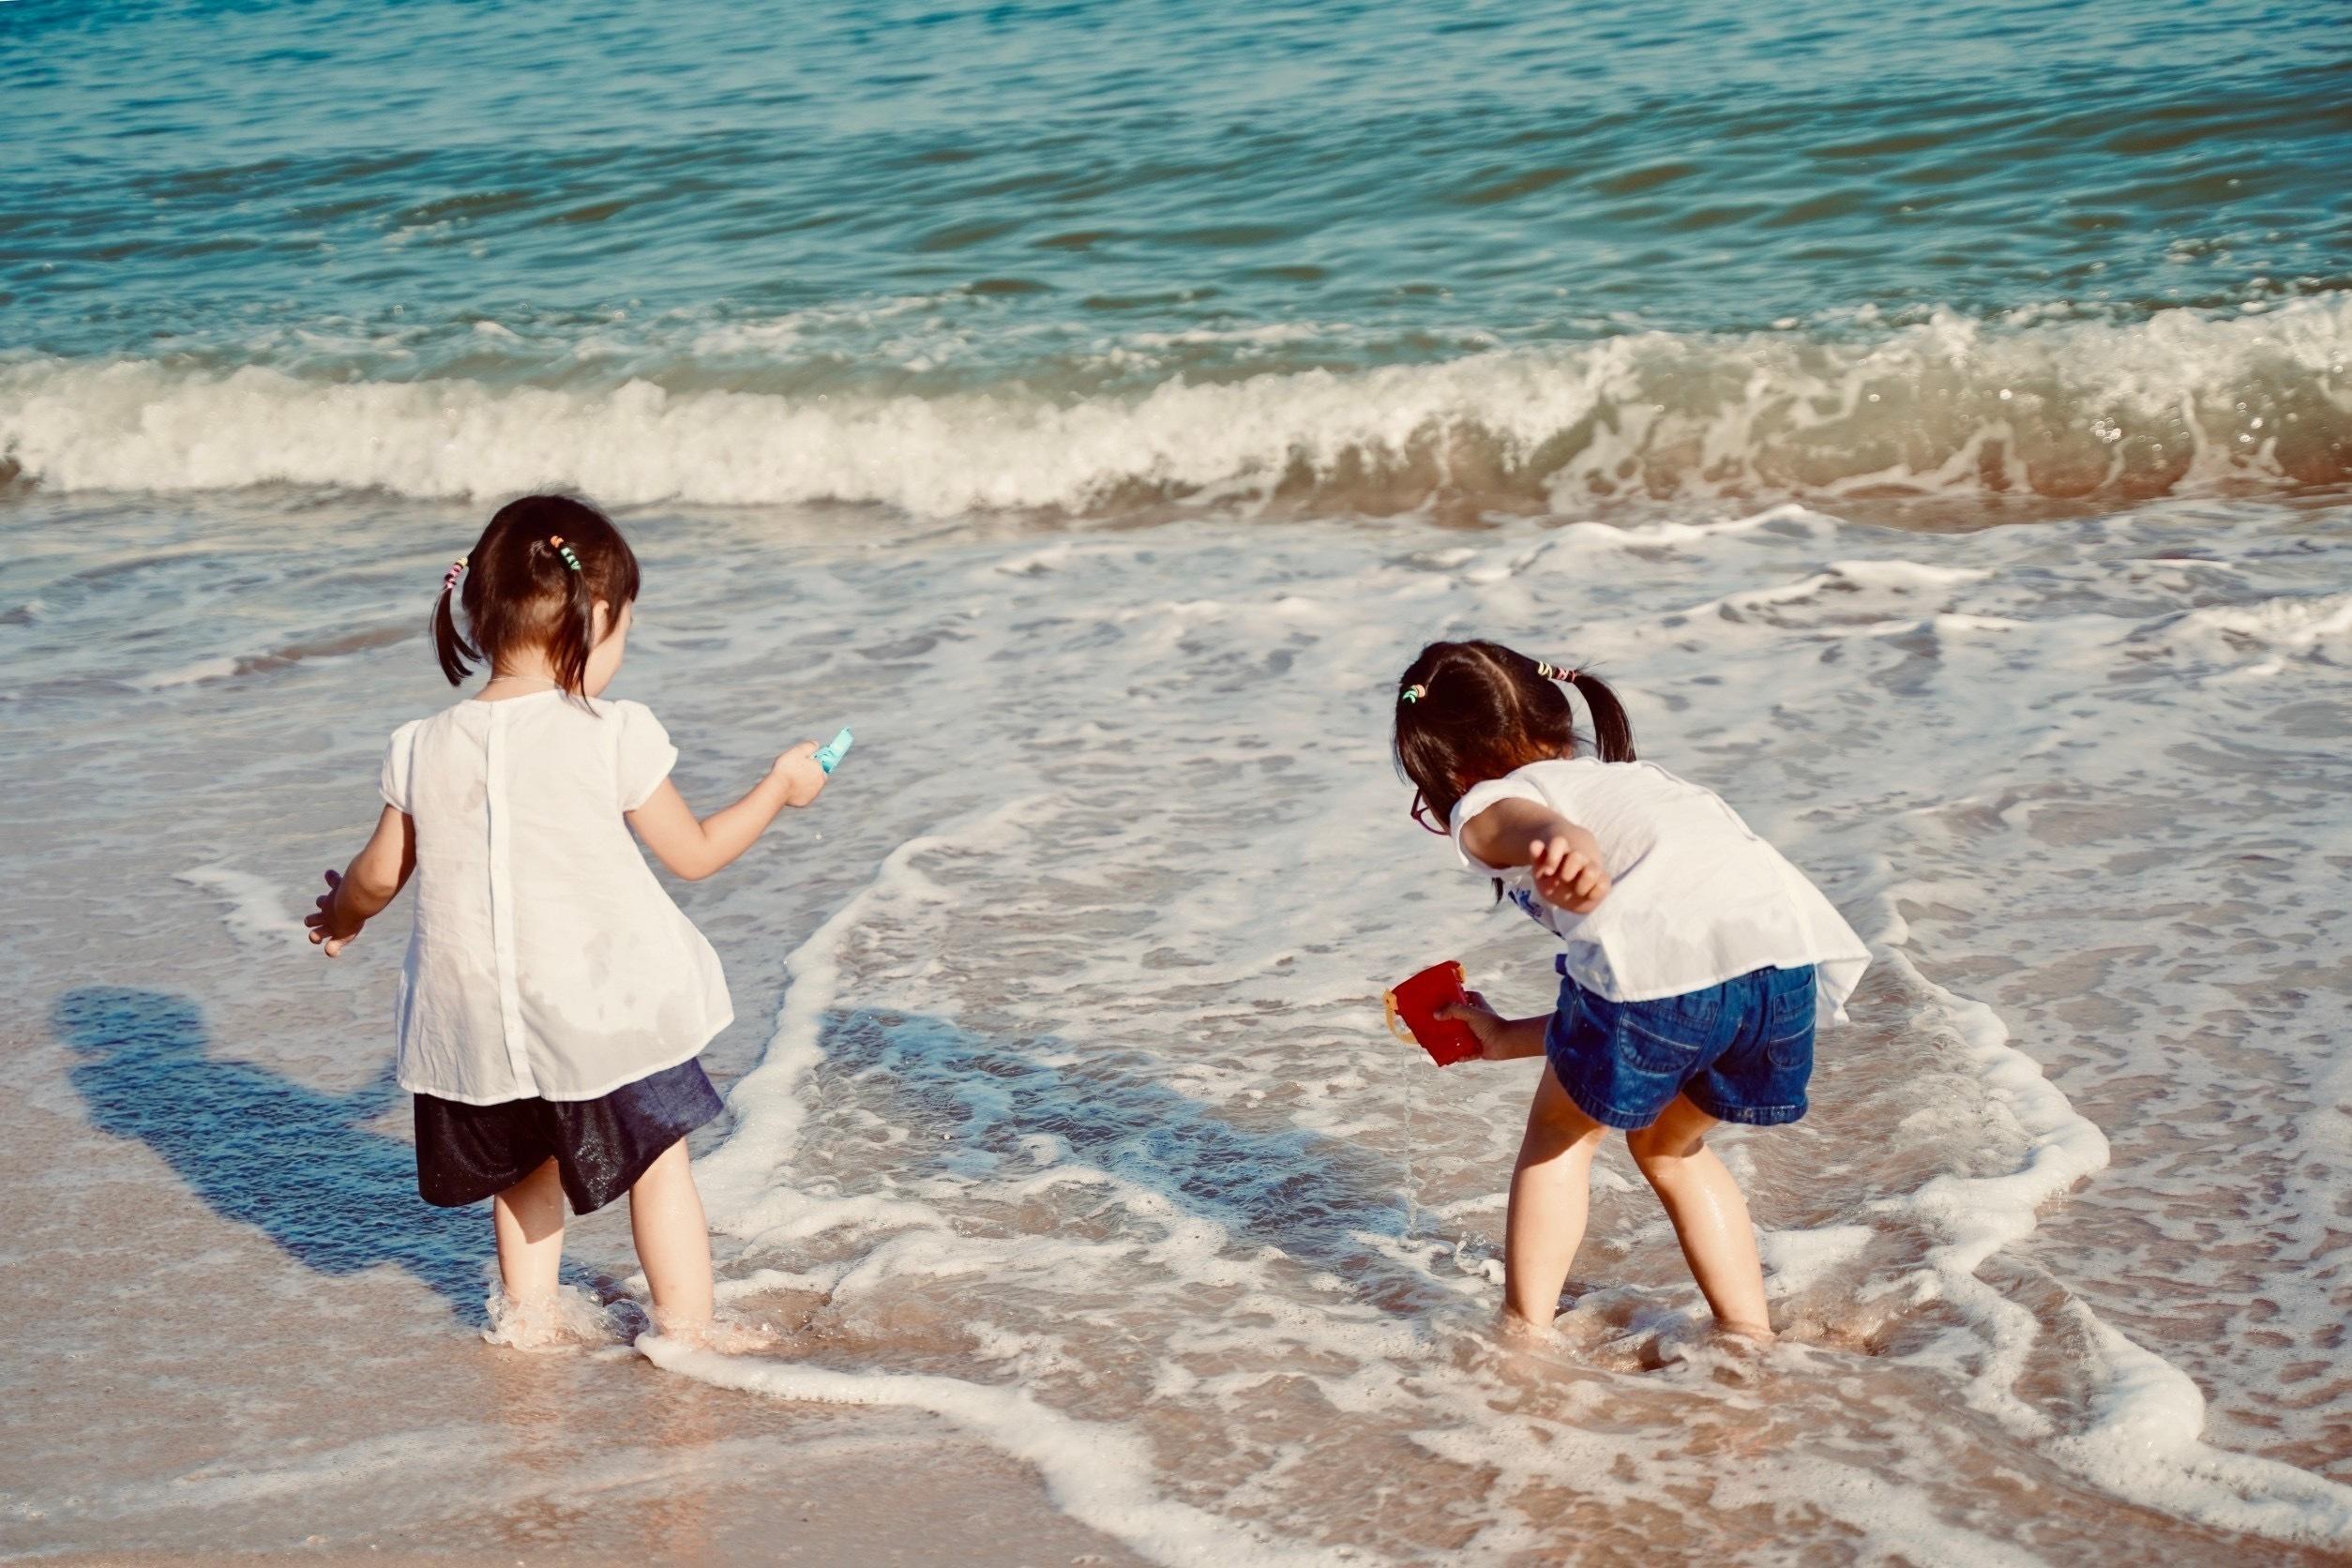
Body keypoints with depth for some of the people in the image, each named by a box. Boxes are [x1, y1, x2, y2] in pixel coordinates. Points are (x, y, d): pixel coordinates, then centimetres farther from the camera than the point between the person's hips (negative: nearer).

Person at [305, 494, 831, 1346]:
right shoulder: (612, 738, -14)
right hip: (608, 1007, -4)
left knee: (529, 1160, 26)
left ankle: (528, 1308, 35)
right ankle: (684, 1326, 20)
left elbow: (380, 874, 7)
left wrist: (339, 916, 30)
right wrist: (780, 785, 12)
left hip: (484, 1013, 4)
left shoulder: (424, 749, -4)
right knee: (660, 1157, 14)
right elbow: (694, 853, -4)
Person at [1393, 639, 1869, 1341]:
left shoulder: (1489, 804, 20)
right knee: (1668, 1144, 31)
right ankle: (1752, 1336, 30)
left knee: (1562, 1130, 23)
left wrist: (1567, 848, -33)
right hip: (1786, 958, 6)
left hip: (1655, 955, -6)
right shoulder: (1630, 778, 41)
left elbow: (1542, 826, -10)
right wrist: (1506, 1037, 57)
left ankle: (1524, 1337, 24)